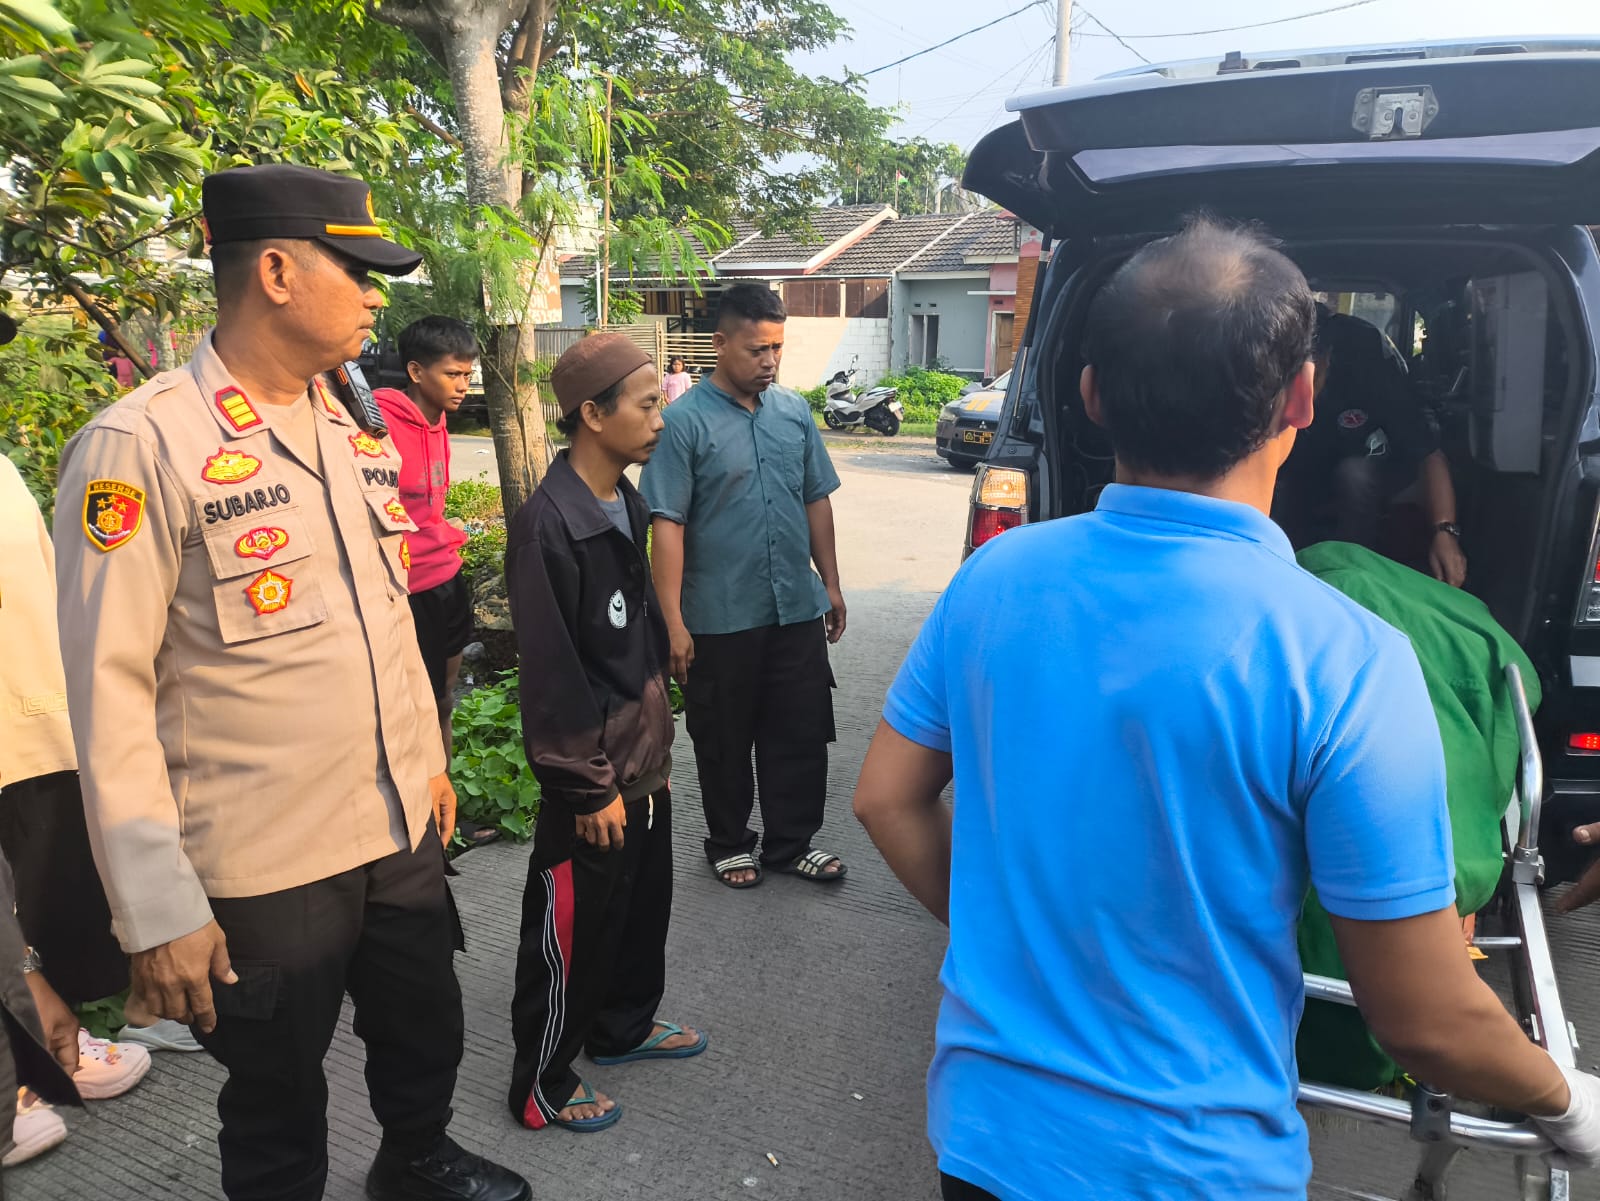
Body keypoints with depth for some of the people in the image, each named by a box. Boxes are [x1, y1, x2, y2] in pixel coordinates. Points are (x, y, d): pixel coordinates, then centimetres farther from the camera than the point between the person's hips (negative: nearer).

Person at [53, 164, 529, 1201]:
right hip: (261, 866, -6)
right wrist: (158, 913, -15)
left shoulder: (354, 432, 6)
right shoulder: (142, 446, -16)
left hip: (402, 831, 7)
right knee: (279, 1100, 15)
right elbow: (110, 693, -16)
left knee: (427, 1037, 24)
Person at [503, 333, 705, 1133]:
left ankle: (624, 1025, 46)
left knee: (644, 903, 23)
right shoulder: (549, 525, -23)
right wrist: (592, 787, -18)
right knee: (573, 928, 8)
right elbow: (552, 676, -23)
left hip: (643, 760, 9)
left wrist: (658, 736, 16)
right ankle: (542, 1084, 29)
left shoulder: (627, 504, 5)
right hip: (593, 776, -8)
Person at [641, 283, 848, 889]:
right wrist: (673, 622, -17)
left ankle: (791, 842, 30)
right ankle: (729, 844, 32)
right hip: (721, 619, -4)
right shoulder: (685, 421, -11)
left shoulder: (795, 410, 6)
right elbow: (667, 525, -14)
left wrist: (831, 583, 13)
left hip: (797, 610, 5)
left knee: (800, 734, 12)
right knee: (725, 742, 12)